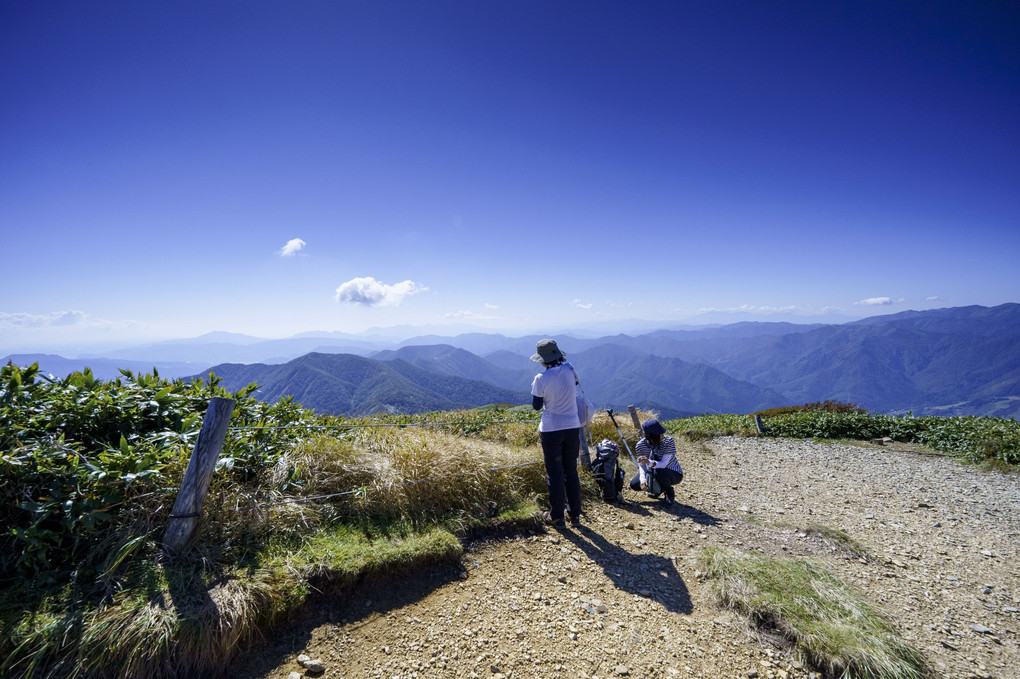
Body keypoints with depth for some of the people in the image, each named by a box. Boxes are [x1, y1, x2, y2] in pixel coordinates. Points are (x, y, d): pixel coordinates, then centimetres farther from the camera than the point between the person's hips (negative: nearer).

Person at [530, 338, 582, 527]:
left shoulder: (541, 379, -16)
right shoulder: (569, 370, -5)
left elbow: (536, 405, -4)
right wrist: (560, 358, 20)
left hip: (551, 430, -4)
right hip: (572, 428, 4)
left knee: (555, 474, 7)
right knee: (571, 471, 16)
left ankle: (557, 517, 16)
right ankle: (574, 514, 24)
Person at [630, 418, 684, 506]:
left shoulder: (668, 441, -27)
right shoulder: (641, 445, -18)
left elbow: (663, 464, -32)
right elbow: (641, 465, -12)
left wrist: (649, 462, -50)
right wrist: (643, 479, -31)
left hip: (674, 473, -4)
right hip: (654, 472, 4)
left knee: (658, 472, -37)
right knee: (634, 484, -14)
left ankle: (669, 493, -3)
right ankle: (659, 489, 14)